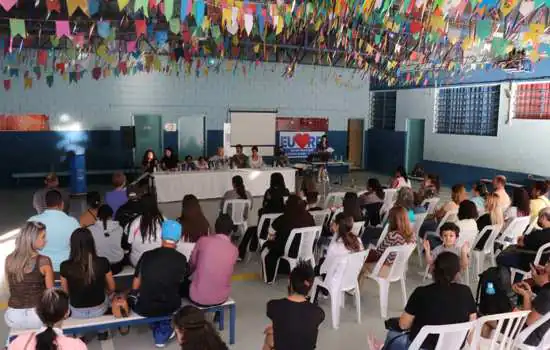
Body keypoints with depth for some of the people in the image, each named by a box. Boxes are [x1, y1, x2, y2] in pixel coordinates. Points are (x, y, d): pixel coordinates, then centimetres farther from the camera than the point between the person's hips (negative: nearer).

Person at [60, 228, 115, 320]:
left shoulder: (65, 266, -24)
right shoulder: (103, 262, -23)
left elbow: (65, 292, -5)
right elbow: (111, 288, -6)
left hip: (77, 313, 1)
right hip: (99, 310, 0)